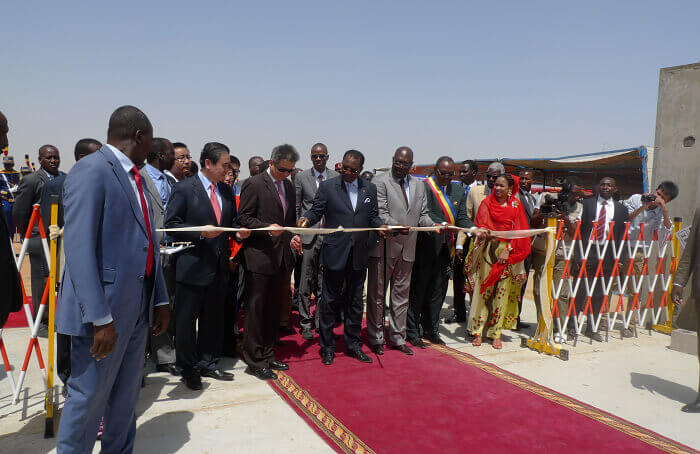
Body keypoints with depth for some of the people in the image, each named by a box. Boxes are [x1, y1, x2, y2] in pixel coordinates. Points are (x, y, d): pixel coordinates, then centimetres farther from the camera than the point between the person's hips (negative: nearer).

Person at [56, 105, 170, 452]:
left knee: (126, 394, 18)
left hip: (137, 306, 8)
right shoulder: (91, 170, -13)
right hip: (105, 309, -8)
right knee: (89, 395, 4)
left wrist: (159, 299, 14)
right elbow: (79, 248, -20)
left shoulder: (134, 177, 14)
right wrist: (99, 318, -22)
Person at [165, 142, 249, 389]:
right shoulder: (183, 189, -7)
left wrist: (238, 232, -1)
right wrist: (200, 233, -21)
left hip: (219, 265, 6)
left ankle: (207, 363, 30)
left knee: (213, 318, 15)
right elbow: (171, 225, -10)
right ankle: (188, 369, 20)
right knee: (186, 320, 5)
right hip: (192, 266, -6)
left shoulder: (226, 190, 12)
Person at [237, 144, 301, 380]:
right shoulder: (254, 184, -8)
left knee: (274, 308, 14)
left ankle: (267, 355, 27)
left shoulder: (288, 186, 14)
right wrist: (268, 227, -23)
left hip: (283, 256, 7)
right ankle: (254, 362, 11)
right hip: (260, 256, -7)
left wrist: (292, 236, 4)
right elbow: (243, 218, -10)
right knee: (256, 309, 1)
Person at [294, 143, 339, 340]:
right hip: (308, 235, -1)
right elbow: (295, 208, 6)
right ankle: (305, 323, 14)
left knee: (324, 282, 8)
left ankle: (321, 322, 21)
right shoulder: (301, 178, 5)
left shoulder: (337, 178, 7)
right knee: (306, 282, 2)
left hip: (330, 235, 1)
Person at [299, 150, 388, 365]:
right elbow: (316, 210, -1)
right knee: (330, 301, 5)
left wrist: (380, 225, -7)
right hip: (335, 253, -3)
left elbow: (373, 215, 13)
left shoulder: (370, 189, 9)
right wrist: (305, 219, -22)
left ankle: (353, 344, 28)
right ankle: (327, 347, 19)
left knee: (355, 301, 14)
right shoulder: (327, 187, -2)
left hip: (359, 254, 4)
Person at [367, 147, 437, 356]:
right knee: (377, 294, 4)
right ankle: (376, 339, 18)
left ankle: (397, 338, 25)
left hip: (407, 249, 5)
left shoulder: (419, 185, 14)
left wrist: (434, 225, -8)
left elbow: (423, 214, 13)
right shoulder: (380, 182, -5)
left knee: (401, 295, 13)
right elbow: (380, 213, -13)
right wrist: (396, 226, -30)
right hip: (383, 247, -5)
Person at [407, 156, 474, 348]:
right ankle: (412, 332, 14)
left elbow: (462, 217, 7)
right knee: (418, 290, 2)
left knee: (438, 291, 14)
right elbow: (426, 214, -20)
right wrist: (444, 225, -36)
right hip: (424, 247, -6)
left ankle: (431, 330, 28)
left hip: (444, 249, 6)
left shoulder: (458, 191, 12)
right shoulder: (424, 187, -8)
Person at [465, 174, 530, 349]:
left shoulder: (516, 205, 9)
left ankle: (496, 334, 9)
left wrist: (508, 249, -8)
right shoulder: (487, 203, 8)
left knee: (502, 294, 1)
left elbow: (520, 231, 3)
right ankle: (477, 332, 4)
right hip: (488, 252, -1)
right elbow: (482, 225, -4)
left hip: (509, 253, 1)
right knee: (482, 290, -3)